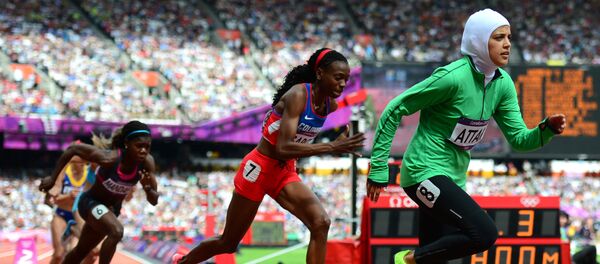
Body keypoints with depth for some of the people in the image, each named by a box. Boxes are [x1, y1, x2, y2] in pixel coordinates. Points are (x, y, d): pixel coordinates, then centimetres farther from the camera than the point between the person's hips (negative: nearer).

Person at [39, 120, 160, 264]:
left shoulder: (147, 162, -21)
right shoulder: (110, 159, -33)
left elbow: (154, 201, -14)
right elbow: (73, 149, -22)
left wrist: (147, 187, -37)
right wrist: (53, 178, -16)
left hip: (111, 209, 6)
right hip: (90, 202, -6)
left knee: (81, 252, 22)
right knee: (116, 232, -34)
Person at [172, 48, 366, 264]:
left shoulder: (330, 104, -3)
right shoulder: (298, 96, -26)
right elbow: (284, 148, -36)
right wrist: (332, 147, -39)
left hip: (285, 173, 6)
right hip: (259, 169, -6)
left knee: (321, 223, -19)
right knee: (228, 243, 9)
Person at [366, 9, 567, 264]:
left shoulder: (503, 83, 3)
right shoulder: (453, 77, -19)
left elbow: (519, 139, 7)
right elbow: (394, 110, -14)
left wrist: (548, 128, -15)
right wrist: (378, 169, -13)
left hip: (453, 177, 8)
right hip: (426, 173, -8)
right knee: (485, 233, -24)